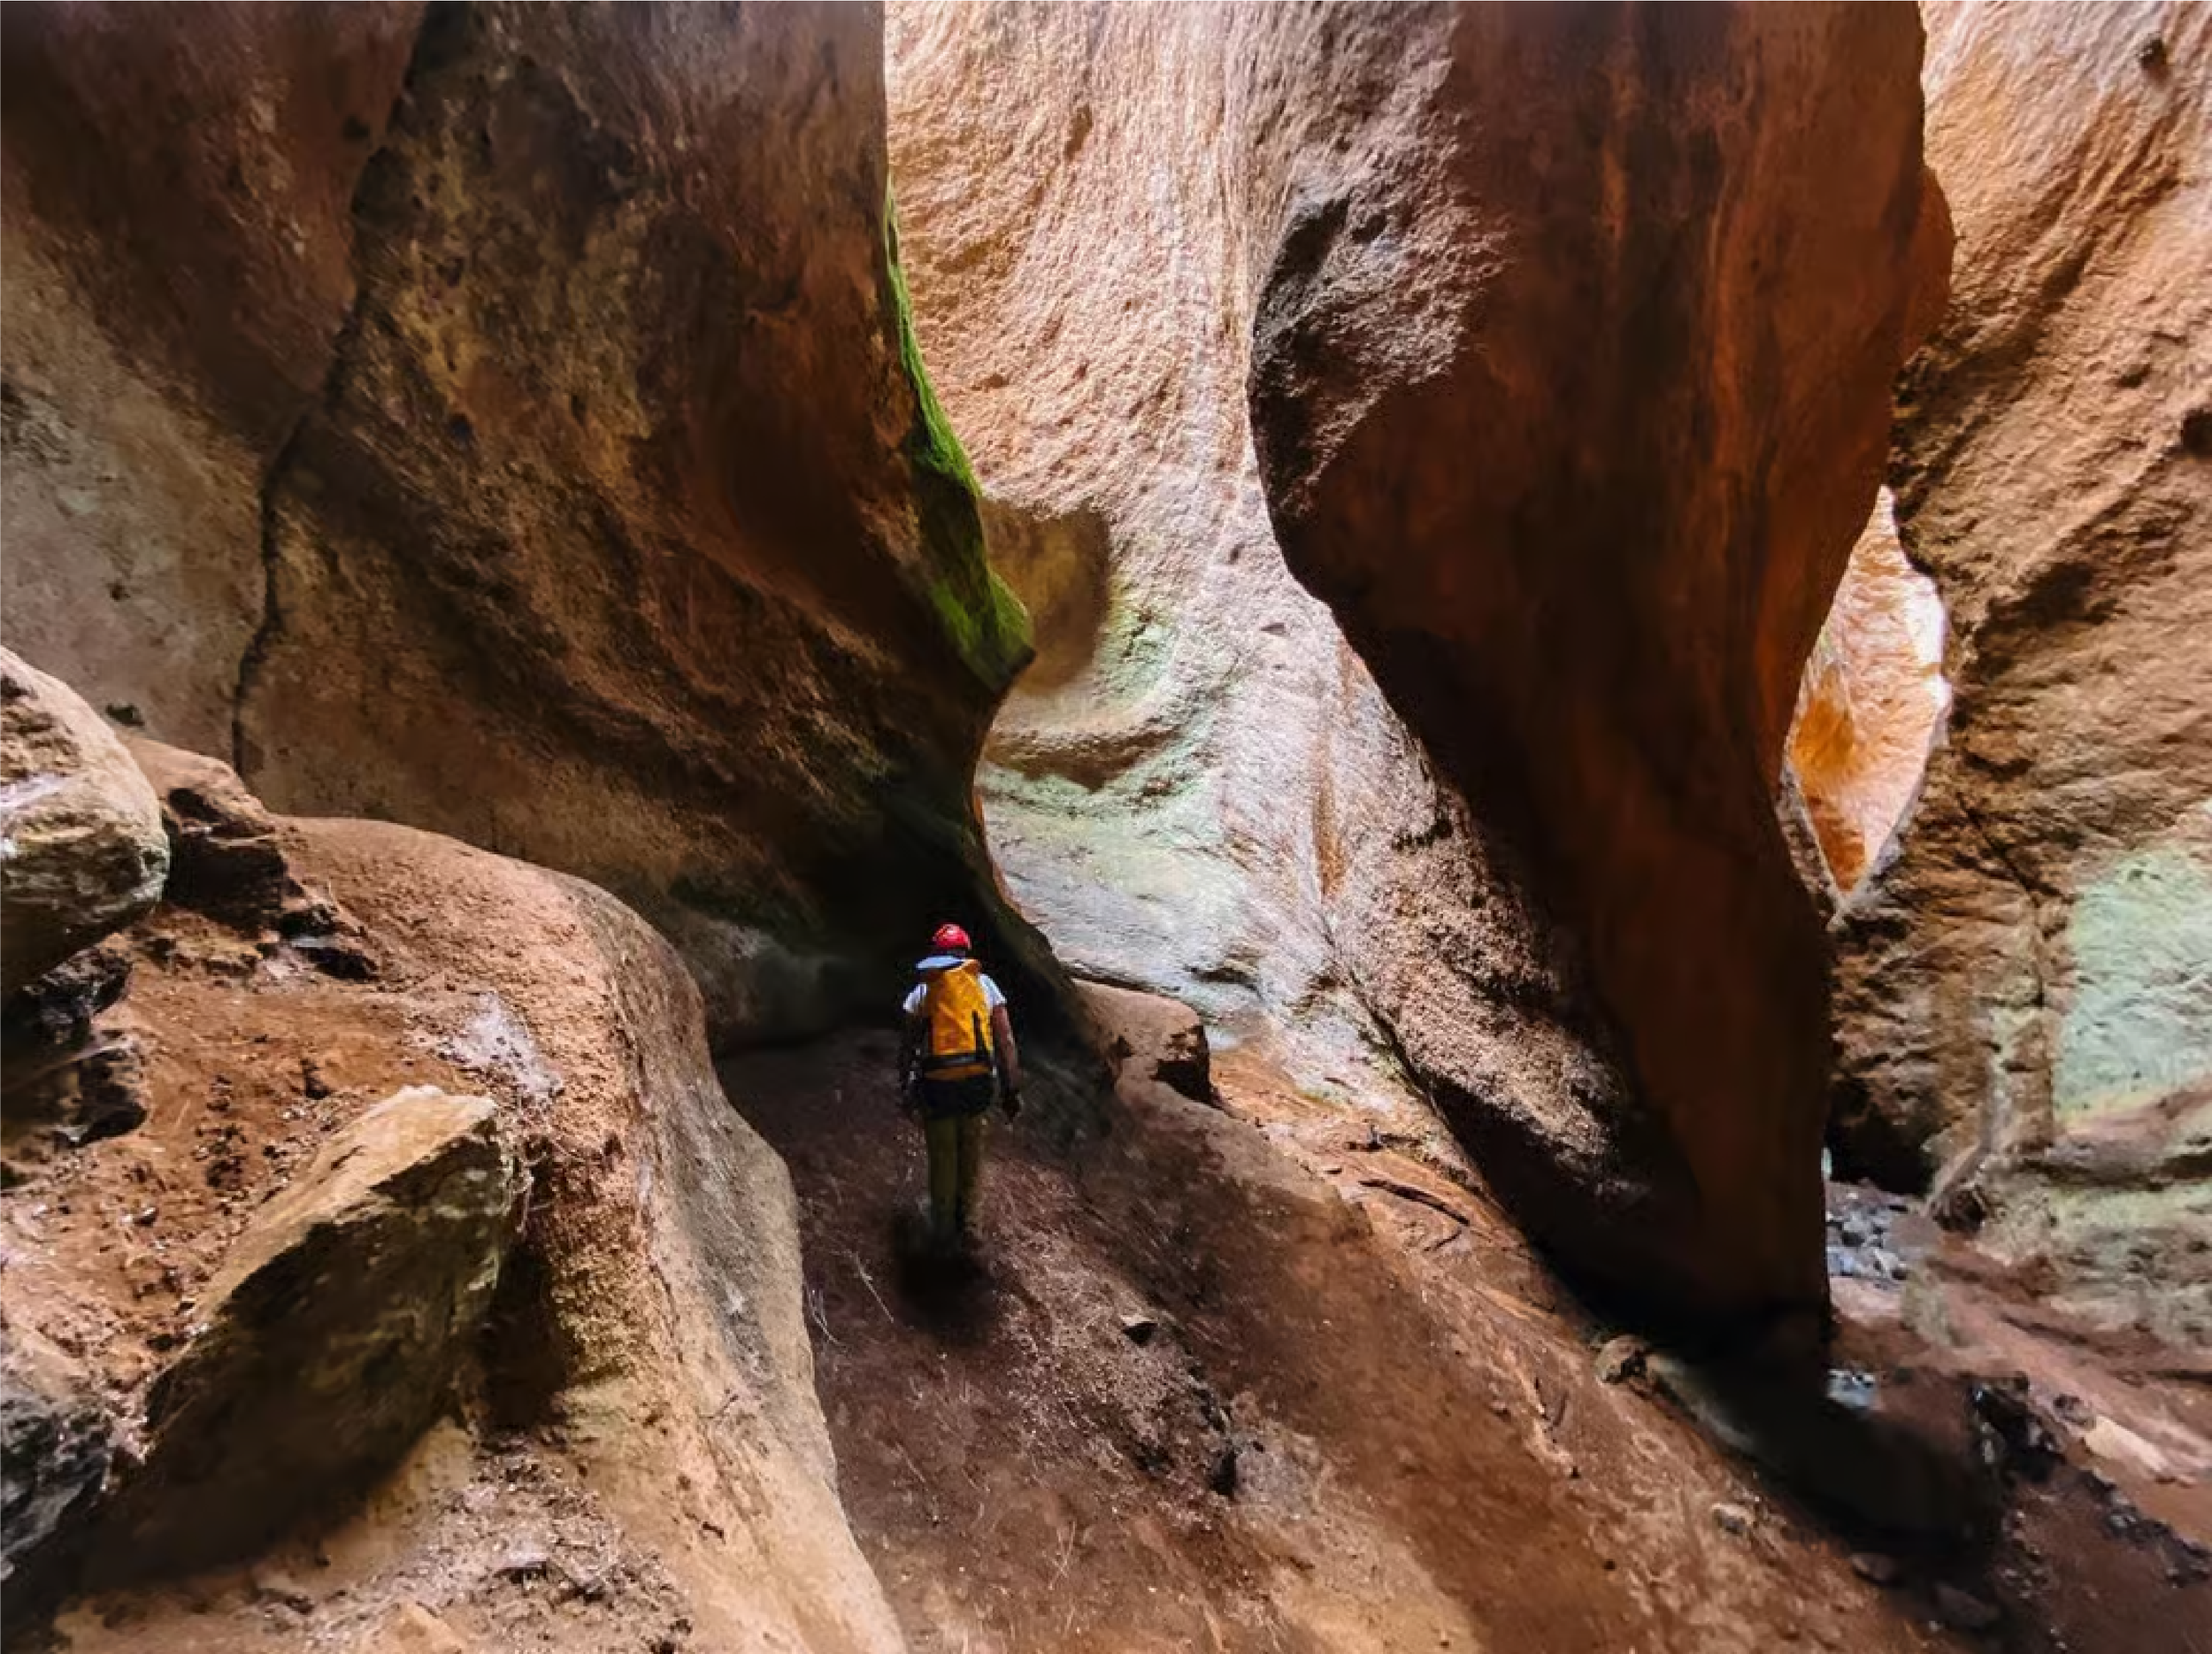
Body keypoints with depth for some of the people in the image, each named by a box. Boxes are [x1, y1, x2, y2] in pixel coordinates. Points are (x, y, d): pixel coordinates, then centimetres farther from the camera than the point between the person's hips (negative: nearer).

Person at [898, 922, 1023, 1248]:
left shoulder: (921, 991, 5)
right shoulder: (985, 984, 6)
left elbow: (907, 1047, 6)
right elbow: (1007, 1041, 1)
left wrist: (904, 1091, 16)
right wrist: (1012, 1090, 6)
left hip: (937, 1085, 0)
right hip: (978, 1082, 0)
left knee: (943, 1158, 16)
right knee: (971, 1149, 23)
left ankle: (944, 1231, 29)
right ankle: (967, 1217, 31)